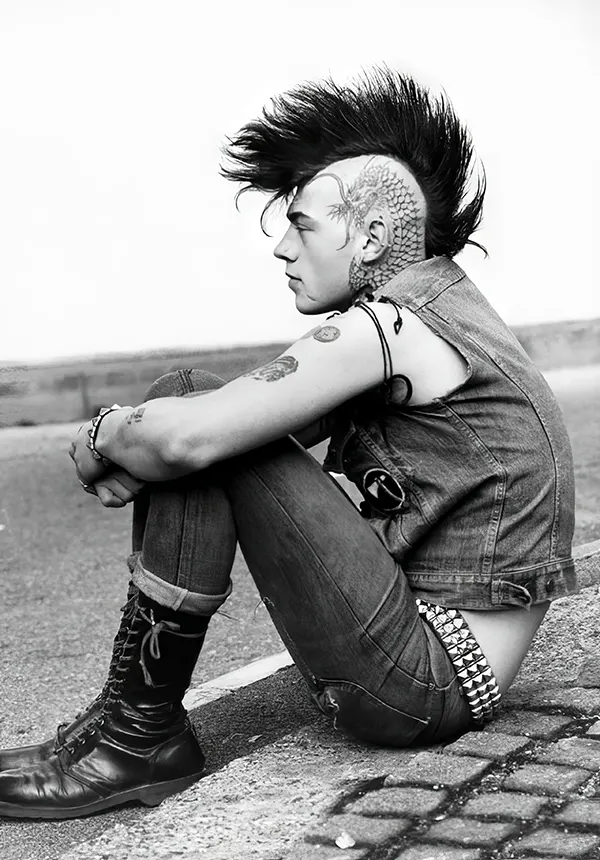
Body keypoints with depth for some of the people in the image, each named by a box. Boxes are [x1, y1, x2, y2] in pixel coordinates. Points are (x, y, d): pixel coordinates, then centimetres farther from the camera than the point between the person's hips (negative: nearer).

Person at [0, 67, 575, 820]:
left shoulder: (388, 324, -17)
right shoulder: (439, 308, 14)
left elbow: (187, 438, -24)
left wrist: (98, 439, -2)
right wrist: (131, 459, -4)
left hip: (425, 684, -10)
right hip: (442, 659, 10)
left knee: (194, 424, -15)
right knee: (188, 395, 7)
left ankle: (141, 736, -7)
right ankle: (129, 718, 7)